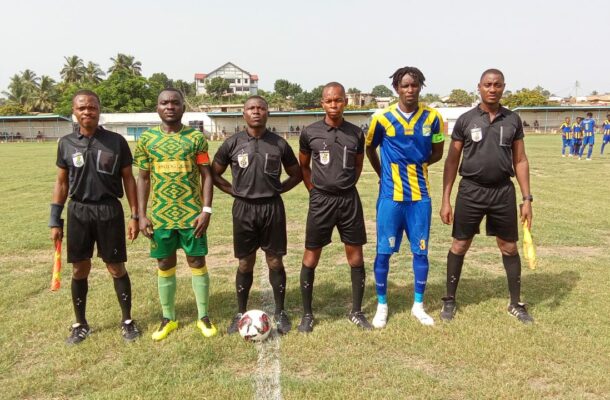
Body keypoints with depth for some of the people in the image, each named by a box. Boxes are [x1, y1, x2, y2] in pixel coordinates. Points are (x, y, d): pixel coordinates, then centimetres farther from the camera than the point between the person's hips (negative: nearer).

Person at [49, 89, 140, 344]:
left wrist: (134, 215, -3)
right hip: (78, 211, 2)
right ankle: (80, 324, 26)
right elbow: (61, 183, 9)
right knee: (79, 269, 10)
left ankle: (127, 320, 21)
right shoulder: (66, 143, 3)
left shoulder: (116, 142, -2)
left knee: (117, 268, 5)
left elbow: (128, 179, 1)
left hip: (109, 211, -2)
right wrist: (55, 220, 6)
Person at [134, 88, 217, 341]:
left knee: (197, 263, 7)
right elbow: (143, 178, 6)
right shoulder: (147, 139, 3)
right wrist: (142, 215, 0)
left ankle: (203, 316, 22)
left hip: (192, 213, -1)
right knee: (165, 266, 11)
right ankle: (168, 319, 26)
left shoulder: (196, 137, -1)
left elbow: (206, 176, -1)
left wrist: (206, 210, -9)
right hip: (160, 214, 2)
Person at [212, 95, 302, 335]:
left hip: (272, 207, 0)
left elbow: (296, 174, 12)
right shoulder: (232, 143, 0)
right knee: (245, 263, 9)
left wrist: (277, 189, 1)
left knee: (275, 262, 6)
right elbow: (214, 174, 10)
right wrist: (234, 191, 0)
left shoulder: (279, 144, 1)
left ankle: (280, 312, 21)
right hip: (244, 208, 0)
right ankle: (241, 313, 23)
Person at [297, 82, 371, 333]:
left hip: (349, 200, 2)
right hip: (321, 200, -2)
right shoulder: (310, 133, -3)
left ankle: (356, 312, 21)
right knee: (311, 257, 3)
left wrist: (346, 186, 9)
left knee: (356, 257, 6)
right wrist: (314, 190, 4)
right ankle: (307, 314, 16)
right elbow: (303, 166, 10)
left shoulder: (356, 133, 2)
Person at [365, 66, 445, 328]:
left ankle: (418, 305, 24)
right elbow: (369, 149, 11)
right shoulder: (382, 118, -5)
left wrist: (415, 166, 9)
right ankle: (382, 305, 20)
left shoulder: (432, 118, -1)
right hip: (390, 196, -1)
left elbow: (437, 153, 13)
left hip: (420, 195, 2)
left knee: (421, 252, 7)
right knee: (383, 252, 2)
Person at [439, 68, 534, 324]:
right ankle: (450, 300, 21)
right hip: (471, 191, -2)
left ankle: (516, 304, 26)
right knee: (459, 246, 5)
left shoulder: (513, 120, 5)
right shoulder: (465, 120, -1)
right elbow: (452, 161, 1)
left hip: (503, 191, 2)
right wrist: (445, 200, -4)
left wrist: (527, 198, 2)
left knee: (509, 248, 10)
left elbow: (520, 160, 8)